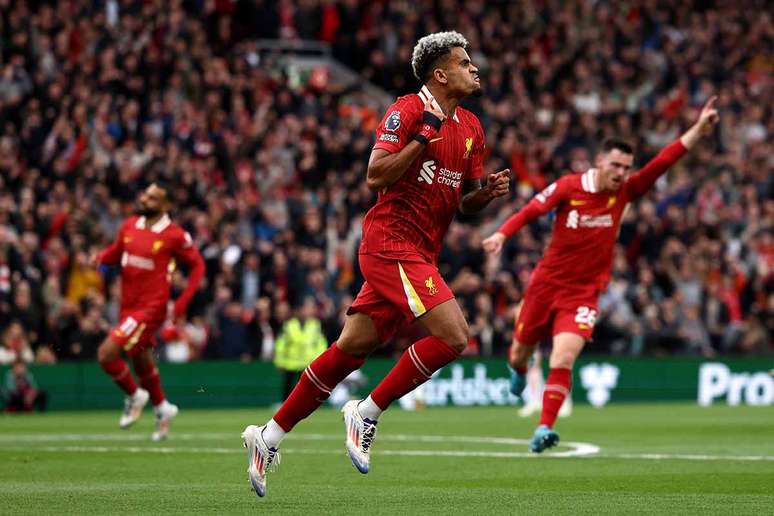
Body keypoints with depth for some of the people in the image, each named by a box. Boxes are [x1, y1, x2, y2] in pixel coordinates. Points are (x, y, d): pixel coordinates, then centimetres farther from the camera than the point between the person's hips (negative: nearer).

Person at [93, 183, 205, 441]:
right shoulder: (129, 225, 4)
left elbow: (197, 265, -3)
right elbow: (115, 252, 17)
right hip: (128, 306, 7)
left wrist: (182, 302, -10)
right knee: (141, 361, 20)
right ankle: (161, 408, 43)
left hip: (150, 308, -7)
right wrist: (101, 259, -6)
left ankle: (134, 396, 9)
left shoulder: (175, 235, -13)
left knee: (106, 353, -16)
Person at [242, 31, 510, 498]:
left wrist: (489, 192, 0)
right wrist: (423, 136, -19)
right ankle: (368, 412, -6)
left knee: (352, 349, 7)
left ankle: (270, 436, 15)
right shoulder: (408, 111, -9)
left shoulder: (471, 127, 15)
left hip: (418, 255, 8)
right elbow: (375, 177, -16)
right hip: (391, 243, -8)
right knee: (453, 336, -18)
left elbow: (464, 202, 20)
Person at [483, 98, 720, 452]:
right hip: (546, 284, 0)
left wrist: (698, 130, -20)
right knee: (520, 354, 16)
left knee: (564, 357, -21)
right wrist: (501, 234, -23)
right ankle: (519, 372, 54)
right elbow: (530, 211, -7)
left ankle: (544, 428, -17)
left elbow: (662, 163, -11)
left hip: (584, 293, 0)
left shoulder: (624, 192, -3)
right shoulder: (569, 187, -9)